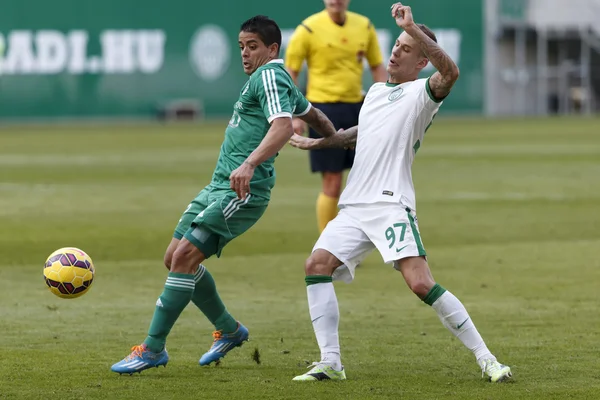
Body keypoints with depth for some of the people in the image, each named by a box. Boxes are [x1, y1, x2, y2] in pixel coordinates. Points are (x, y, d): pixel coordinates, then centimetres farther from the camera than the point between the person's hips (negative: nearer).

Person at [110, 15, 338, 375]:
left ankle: (154, 348, -15)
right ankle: (229, 330, 26)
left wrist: (249, 164, -38)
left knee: (185, 257, -18)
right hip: (219, 185, 11)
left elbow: (283, 126, -26)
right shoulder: (280, 81, 22)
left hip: (243, 191, -11)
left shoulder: (269, 76, -9)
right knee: (175, 258, 11)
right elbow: (313, 114, 37)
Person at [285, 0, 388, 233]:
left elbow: (377, 68, 14)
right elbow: (289, 73, -4)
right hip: (324, 109, -5)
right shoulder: (309, 29, -7)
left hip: (356, 108, 5)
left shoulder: (364, 26, 5)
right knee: (332, 185, -4)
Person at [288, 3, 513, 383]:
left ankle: (485, 358, -12)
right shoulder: (376, 91, 22)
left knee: (421, 283, -20)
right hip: (355, 205, 7)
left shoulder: (422, 92, -2)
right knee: (317, 265, -11)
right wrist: (317, 142, 45)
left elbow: (450, 71, -26)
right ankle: (330, 363, -9)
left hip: (391, 204, -7)